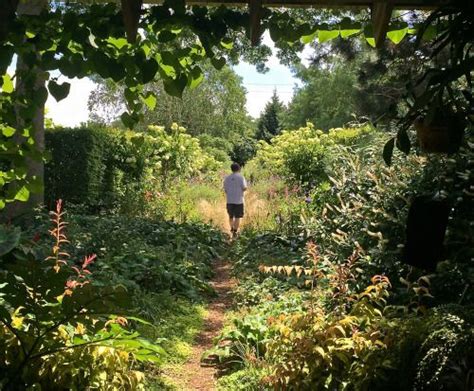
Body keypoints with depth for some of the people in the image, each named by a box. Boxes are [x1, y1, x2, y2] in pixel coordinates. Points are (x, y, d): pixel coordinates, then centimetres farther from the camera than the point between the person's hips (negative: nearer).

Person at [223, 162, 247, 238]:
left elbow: (225, 190, 4)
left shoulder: (227, 178, 3)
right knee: (237, 217, 2)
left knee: (231, 216, 20)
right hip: (238, 200, -4)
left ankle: (232, 228, 35)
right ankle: (234, 232, -2)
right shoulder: (241, 177, -8)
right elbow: (244, 188, -11)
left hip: (229, 200, 4)